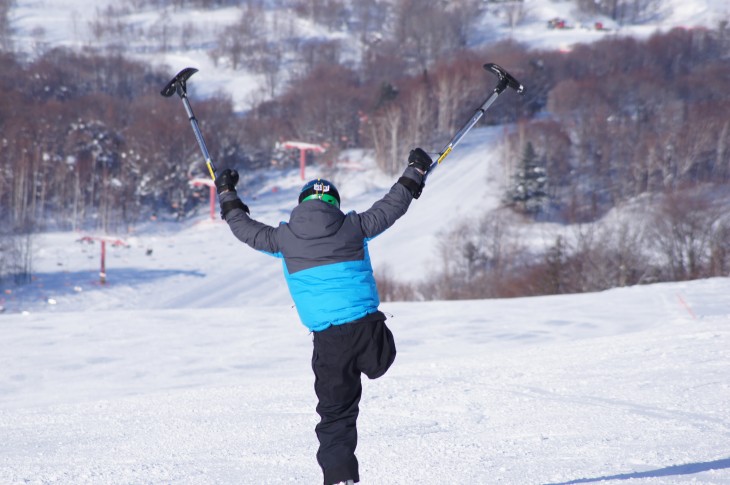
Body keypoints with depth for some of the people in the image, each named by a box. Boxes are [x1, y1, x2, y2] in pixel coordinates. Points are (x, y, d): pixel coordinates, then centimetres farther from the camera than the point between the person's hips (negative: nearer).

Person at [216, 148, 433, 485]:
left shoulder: (285, 238, 8)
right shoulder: (353, 227, 7)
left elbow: (247, 230, 24)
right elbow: (390, 207, 18)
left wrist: (228, 198, 39)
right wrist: (414, 173, 33)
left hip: (328, 340, 1)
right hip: (366, 329, -1)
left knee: (335, 412, 5)